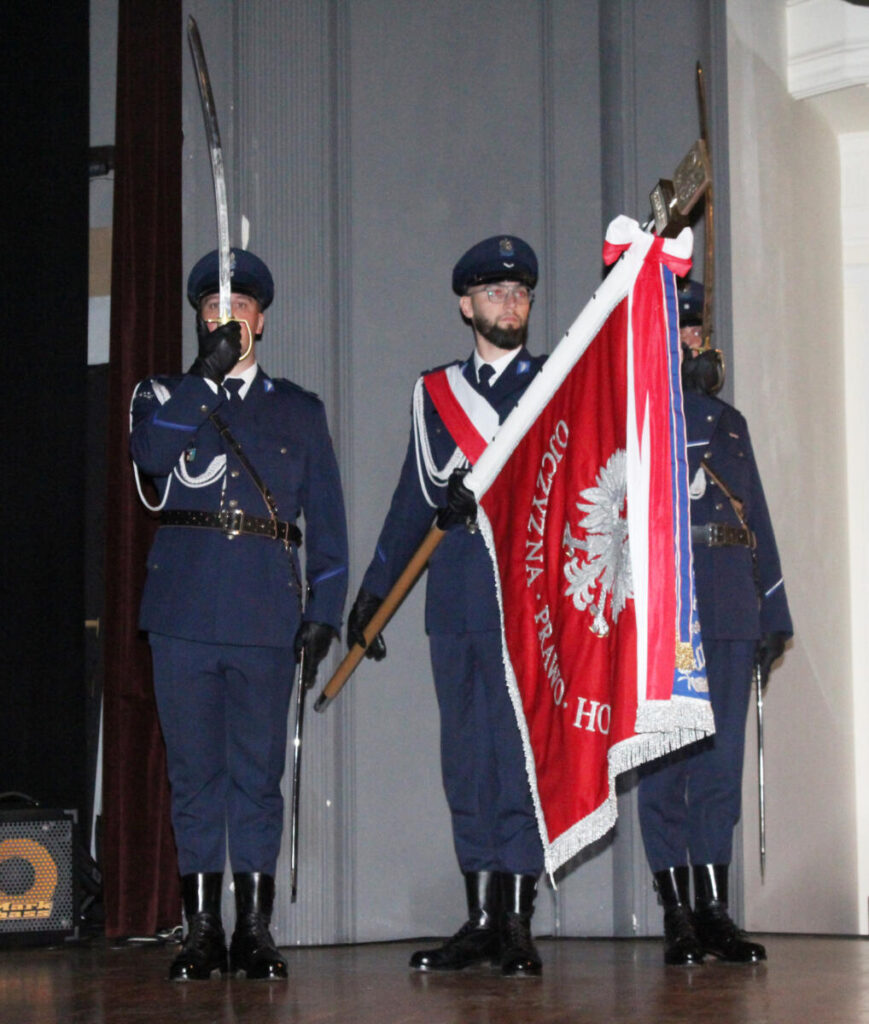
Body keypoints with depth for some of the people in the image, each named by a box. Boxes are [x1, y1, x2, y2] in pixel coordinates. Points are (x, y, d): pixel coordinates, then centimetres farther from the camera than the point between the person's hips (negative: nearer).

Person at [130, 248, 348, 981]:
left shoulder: (298, 411, 17)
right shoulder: (167, 396, 16)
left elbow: (327, 521, 13)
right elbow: (149, 453, -8)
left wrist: (324, 613, 3)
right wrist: (208, 374, -11)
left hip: (265, 615, 0)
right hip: (184, 610, 0)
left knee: (258, 772, 0)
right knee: (194, 771, 1)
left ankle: (255, 928, 6)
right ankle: (202, 930, 7)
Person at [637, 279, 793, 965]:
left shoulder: (729, 423, 20)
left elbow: (758, 521, 20)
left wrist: (773, 614, 15)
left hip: (729, 615, 4)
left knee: (722, 760, 3)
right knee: (665, 762, -3)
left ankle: (714, 912, 9)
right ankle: (678, 915, 2)